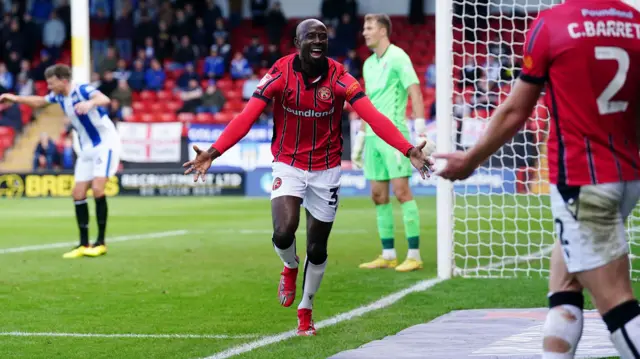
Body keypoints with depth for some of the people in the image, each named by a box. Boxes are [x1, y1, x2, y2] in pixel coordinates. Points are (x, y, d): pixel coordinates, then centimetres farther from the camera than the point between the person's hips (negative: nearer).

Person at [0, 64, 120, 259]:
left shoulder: (83, 90, -22)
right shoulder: (59, 97, 3)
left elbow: (104, 99, -44)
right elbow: (39, 102, 26)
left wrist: (90, 103, -65)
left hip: (105, 144, -8)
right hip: (87, 148, 8)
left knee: (97, 188, -20)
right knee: (78, 193, 1)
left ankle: (100, 243, -11)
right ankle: (83, 245, 8)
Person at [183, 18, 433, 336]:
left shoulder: (339, 77, -12)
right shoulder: (280, 73, -13)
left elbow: (373, 117, -21)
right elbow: (247, 117, -19)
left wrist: (408, 150, -34)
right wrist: (213, 152, -32)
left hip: (326, 170, 1)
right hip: (288, 166, -1)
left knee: (317, 250, 7)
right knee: (283, 232, -24)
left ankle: (306, 309, 31)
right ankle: (290, 267, 13)